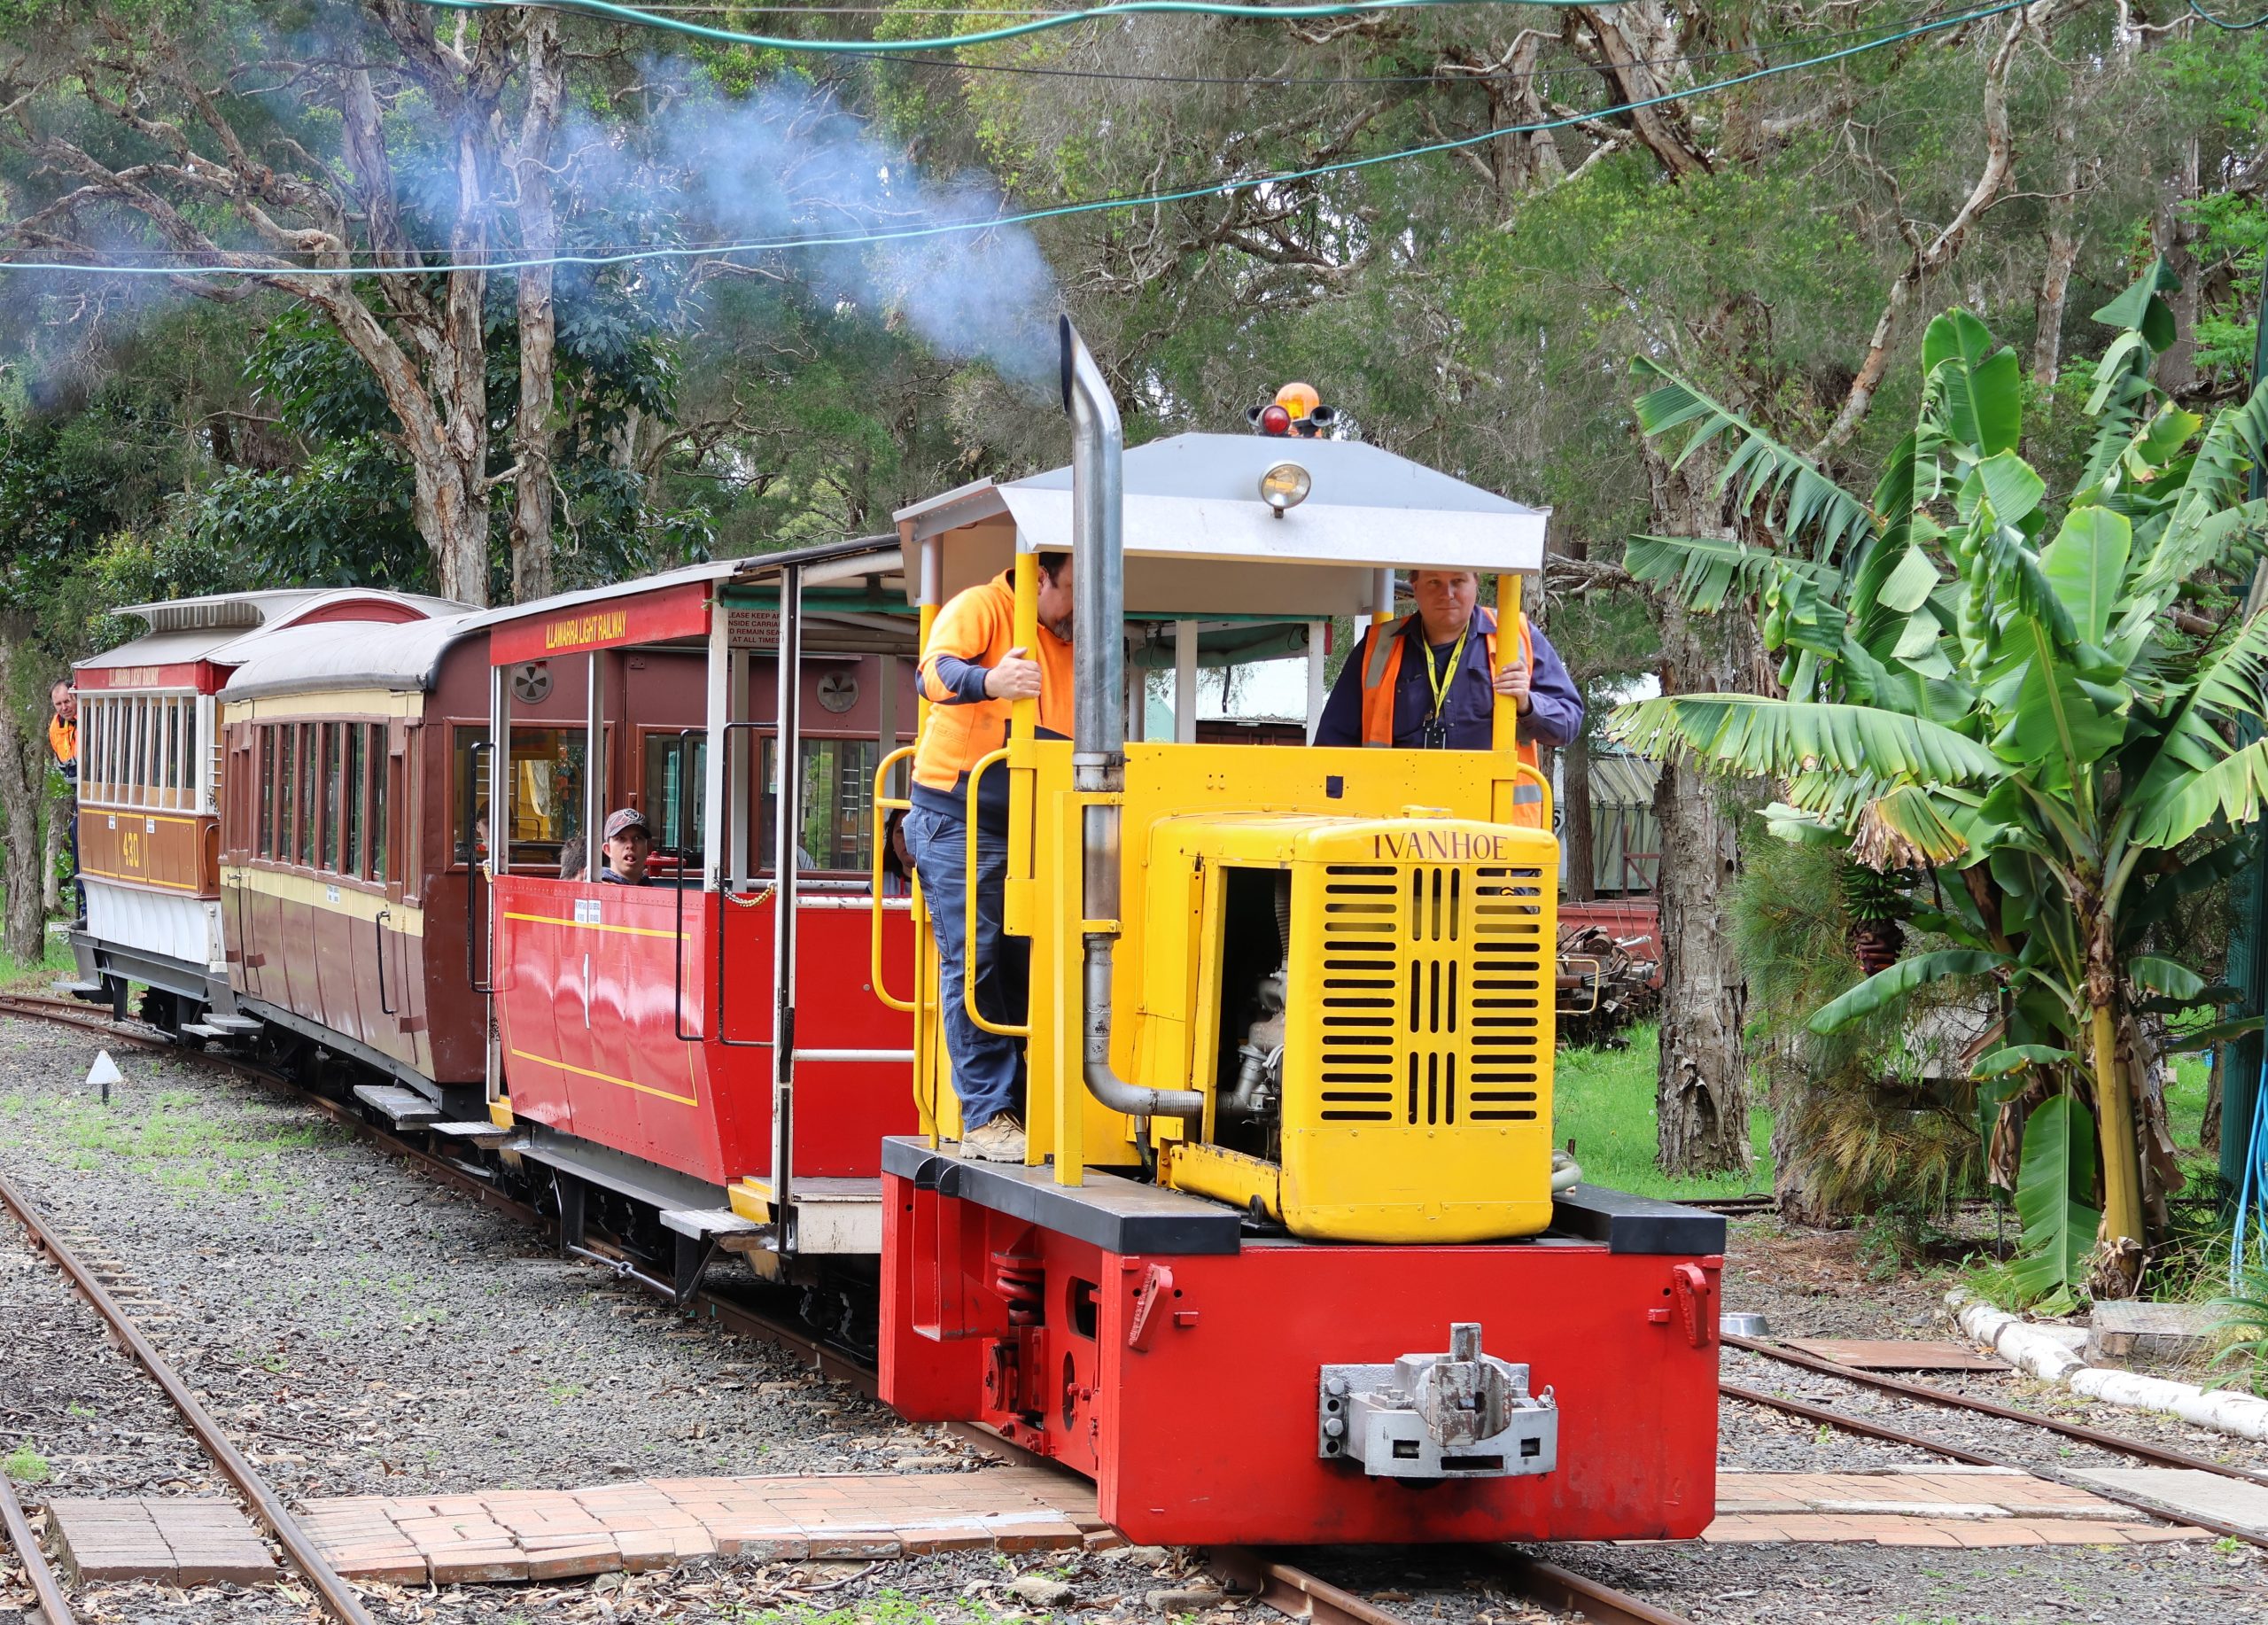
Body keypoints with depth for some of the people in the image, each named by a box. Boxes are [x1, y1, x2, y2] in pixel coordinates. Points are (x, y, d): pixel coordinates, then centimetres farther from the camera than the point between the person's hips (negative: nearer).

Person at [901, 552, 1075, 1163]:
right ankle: (986, 1117, -8)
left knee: (1020, 965, 5)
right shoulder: (981, 608, -8)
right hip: (957, 819, -7)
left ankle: (1024, 1108, 8)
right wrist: (989, 681, -45)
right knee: (973, 962, -8)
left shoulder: (1072, 643, 14)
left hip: (1027, 828, 7)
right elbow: (935, 673, -26)